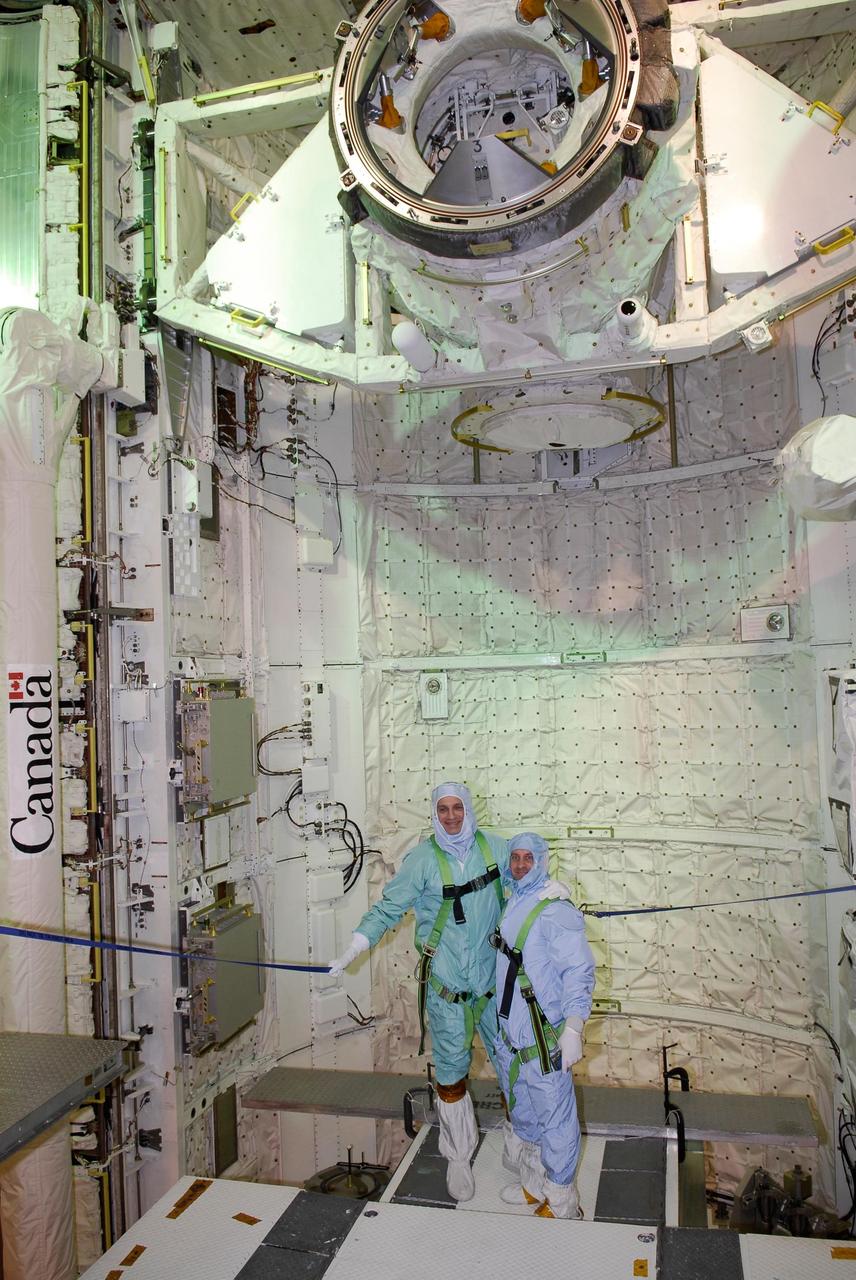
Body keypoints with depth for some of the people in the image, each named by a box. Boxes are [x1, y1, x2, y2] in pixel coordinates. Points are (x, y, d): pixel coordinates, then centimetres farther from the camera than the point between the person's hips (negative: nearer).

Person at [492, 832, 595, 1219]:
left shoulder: (556, 911, -17)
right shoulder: (512, 905, 9)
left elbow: (579, 971, -18)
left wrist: (574, 1028, -23)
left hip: (545, 1037, -8)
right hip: (510, 1032, 8)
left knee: (554, 1118, 3)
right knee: (523, 1115, 22)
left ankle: (561, 1204, 20)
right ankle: (534, 1184, 40)